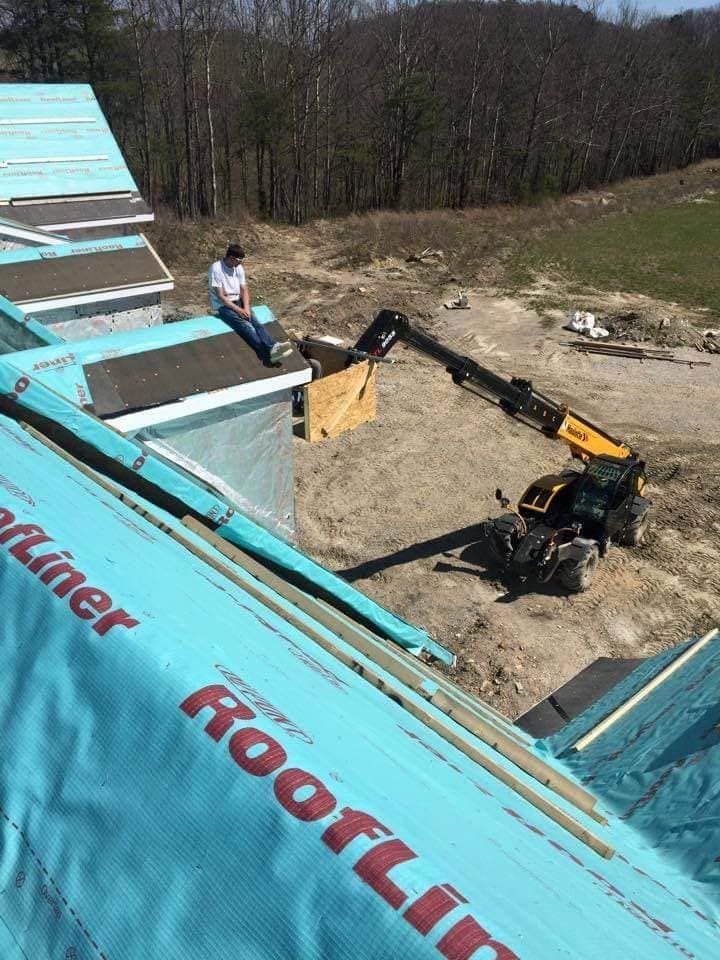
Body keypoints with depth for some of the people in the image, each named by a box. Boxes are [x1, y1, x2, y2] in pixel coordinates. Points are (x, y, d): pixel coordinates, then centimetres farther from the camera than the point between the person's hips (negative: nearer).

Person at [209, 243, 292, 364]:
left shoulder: (238, 268, 4)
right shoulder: (216, 269, -16)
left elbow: (244, 290, 5)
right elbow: (220, 296, -18)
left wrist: (246, 308, -13)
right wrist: (238, 310, -22)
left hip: (238, 301, 6)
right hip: (223, 305, -6)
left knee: (255, 322, -23)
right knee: (246, 326, -29)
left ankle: (273, 347, -42)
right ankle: (268, 354, -42)